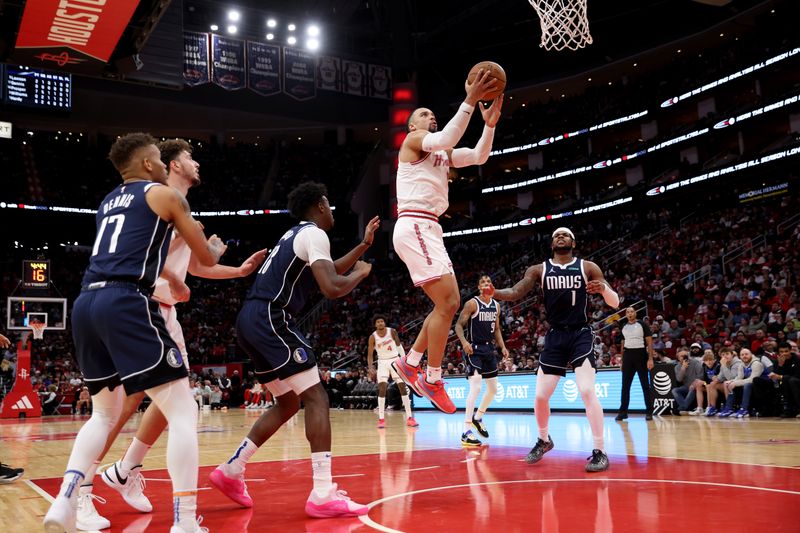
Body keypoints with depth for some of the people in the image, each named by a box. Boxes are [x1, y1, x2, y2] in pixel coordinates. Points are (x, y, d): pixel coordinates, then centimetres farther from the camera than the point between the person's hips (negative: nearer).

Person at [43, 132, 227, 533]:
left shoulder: (108, 203, 28)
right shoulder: (164, 194, 9)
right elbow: (207, 258, 13)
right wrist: (216, 246, 36)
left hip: (86, 305, 8)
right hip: (125, 304, -7)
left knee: (105, 414, 23)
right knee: (182, 411, -4)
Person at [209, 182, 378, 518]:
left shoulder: (297, 234, 24)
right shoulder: (314, 234, -7)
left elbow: (328, 270, 37)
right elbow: (332, 287, -19)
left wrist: (364, 244, 36)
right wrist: (360, 273, 0)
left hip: (253, 320, 10)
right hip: (269, 320, -10)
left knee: (288, 403, 19)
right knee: (316, 398, -11)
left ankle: (231, 471, 22)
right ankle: (323, 495, -16)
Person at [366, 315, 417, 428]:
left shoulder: (392, 331, -10)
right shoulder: (373, 337, -13)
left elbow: (398, 345, 5)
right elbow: (370, 354, -10)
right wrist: (370, 368, -24)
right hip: (383, 362, -1)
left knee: (403, 387, -2)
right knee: (382, 389, -15)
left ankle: (409, 417, 1)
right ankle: (381, 419, -10)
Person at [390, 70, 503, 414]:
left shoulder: (443, 153, 26)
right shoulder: (413, 141, 1)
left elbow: (479, 157, 15)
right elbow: (443, 139, -20)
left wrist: (489, 125, 0)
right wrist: (469, 101, -22)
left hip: (428, 230, 9)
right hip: (414, 228, -9)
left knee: (450, 303, 10)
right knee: (446, 303, -14)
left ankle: (410, 363, 17)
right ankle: (433, 381, -6)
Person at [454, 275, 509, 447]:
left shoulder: (496, 305, 10)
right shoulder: (472, 303, -9)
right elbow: (459, 325, -11)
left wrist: (502, 347, 7)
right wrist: (464, 342, -28)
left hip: (489, 349, 7)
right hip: (474, 349, -7)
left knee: (493, 389, 14)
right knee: (476, 387, -21)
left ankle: (478, 418, 37)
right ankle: (466, 432, -21)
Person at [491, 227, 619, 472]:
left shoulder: (587, 267, 0)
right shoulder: (540, 270, 5)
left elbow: (615, 303, -1)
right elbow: (516, 292, -6)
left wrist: (604, 288, -25)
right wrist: (493, 293, -28)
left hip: (581, 334, -2)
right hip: (555, 336, 3)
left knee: (587, 390, -19)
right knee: (540, 395, 3)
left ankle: (599, 452, -9)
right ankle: (543, 440, 30)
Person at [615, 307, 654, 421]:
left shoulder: (642, 325, -1)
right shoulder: (624, 327, 12)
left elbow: (649, 342, -5)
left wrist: (650, 359, -13)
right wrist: (622, 360, 14)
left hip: (641, 355, -4)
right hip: (628, 356, 4)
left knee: (645, 385, 1)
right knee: (625, 385, 3)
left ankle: (649, 411, 6)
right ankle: (623, 411, 7)